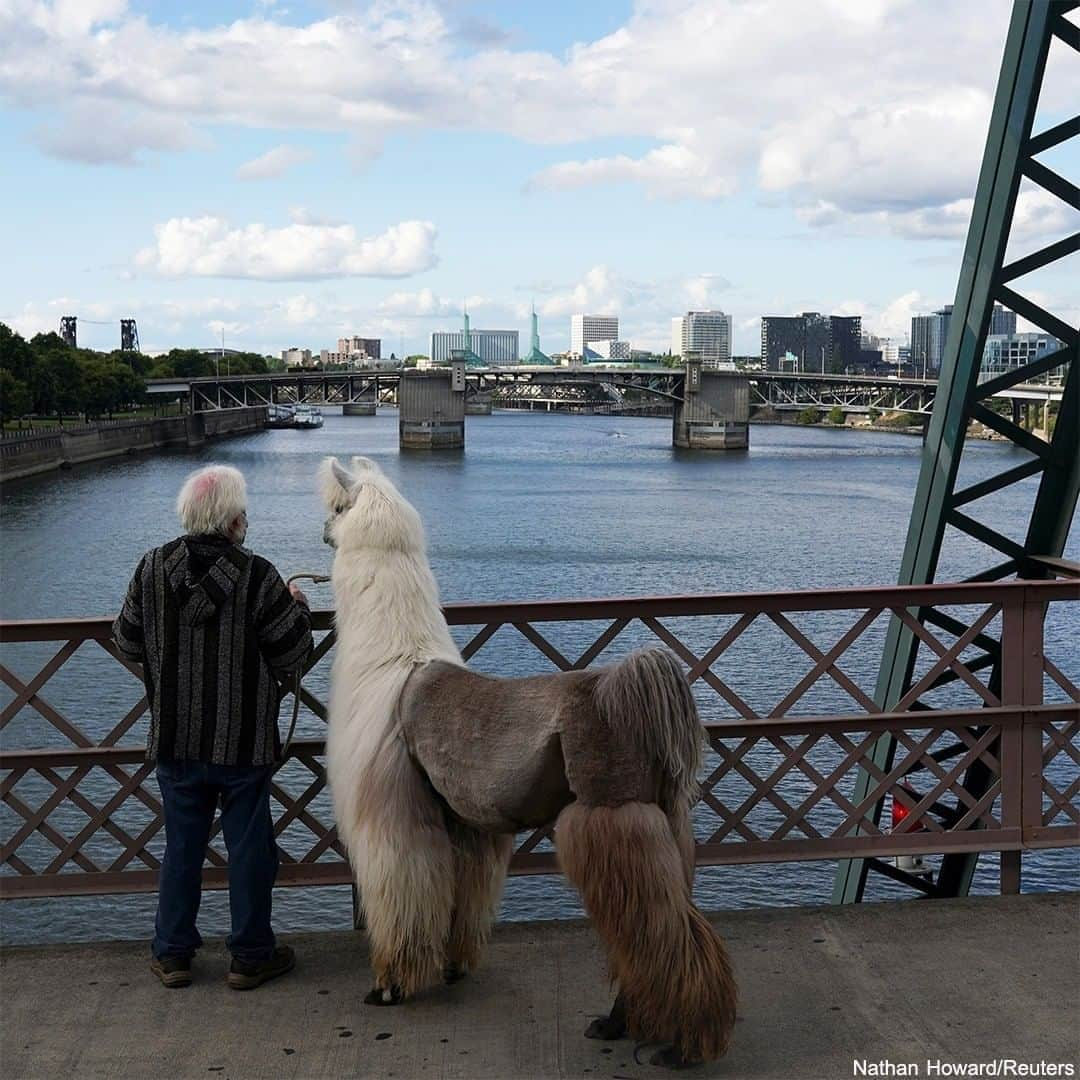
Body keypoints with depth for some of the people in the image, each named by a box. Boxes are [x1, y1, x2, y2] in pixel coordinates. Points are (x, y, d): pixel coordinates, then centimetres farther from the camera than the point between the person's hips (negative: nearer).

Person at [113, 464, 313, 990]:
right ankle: (251, 956, 21)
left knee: (181, 846, 16)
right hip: (244, 742, -3)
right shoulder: (257, 576, -16)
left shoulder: (151, 568, -6)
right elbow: (290, 655, -11)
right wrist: (297, 607, 7)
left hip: (175, 739, 3)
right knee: (249, 847, 10)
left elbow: (127, 642, 5)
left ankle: (172, 954, 25)